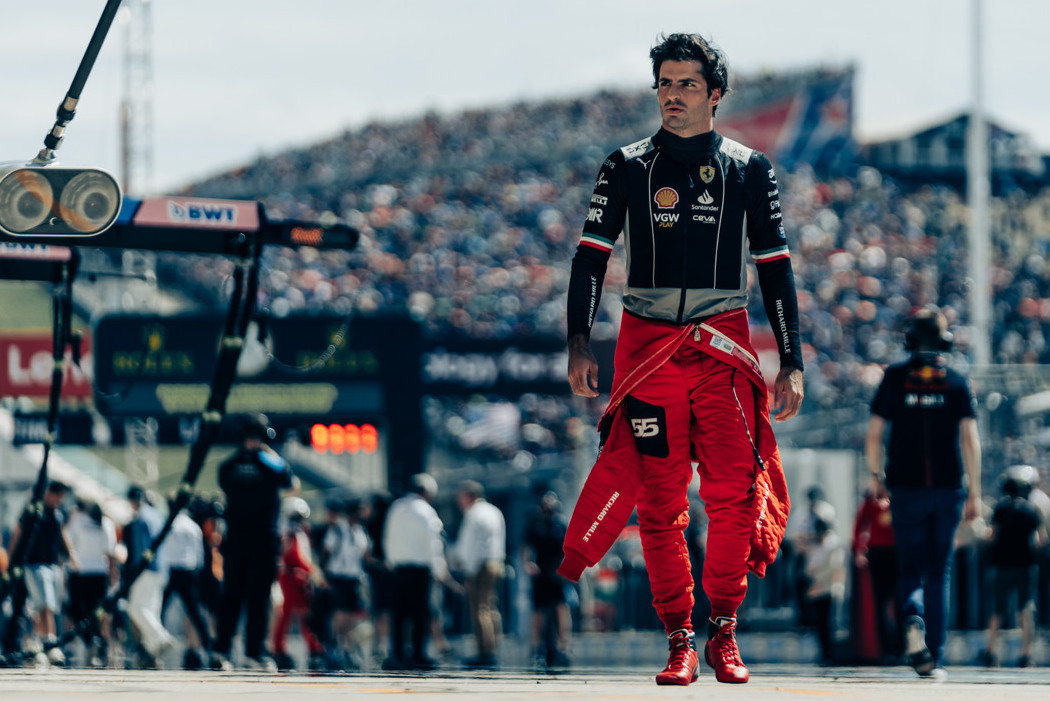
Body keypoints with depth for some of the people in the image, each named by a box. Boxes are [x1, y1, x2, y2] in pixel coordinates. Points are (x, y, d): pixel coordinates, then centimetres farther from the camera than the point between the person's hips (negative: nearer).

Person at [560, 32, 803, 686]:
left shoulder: (749, 169, 10)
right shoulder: (628, 167, 9)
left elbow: (775, 266, 10)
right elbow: (592, 254, 5)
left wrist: (792, 363, 3)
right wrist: (581, 340, -9)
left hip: (724, 344, 0)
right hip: (647, 346, 0)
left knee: (734, 494, -12)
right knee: (660, 503, -3)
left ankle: (723, 633, 1)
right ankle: (680, 642, 3)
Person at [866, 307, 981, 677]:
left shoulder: (894, 378, 0)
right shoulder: (957, 383, 1)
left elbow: (874, 435, -1)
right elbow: (970, 440, -5)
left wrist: (876, 476, 14)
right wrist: (974, 493, -2)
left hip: (906, 487, -1)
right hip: (948, 488, 1)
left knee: (910, 568, 8)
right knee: (938, 573, 10)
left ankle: (912, 618, -25)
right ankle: (934, 657, 5)